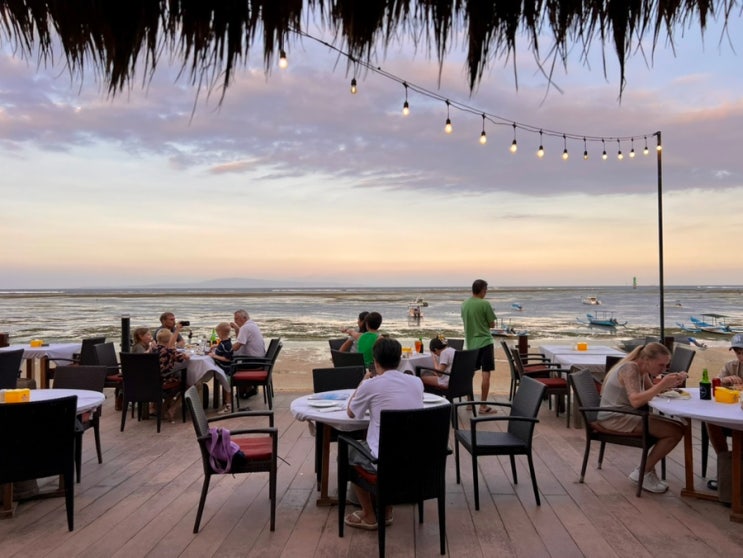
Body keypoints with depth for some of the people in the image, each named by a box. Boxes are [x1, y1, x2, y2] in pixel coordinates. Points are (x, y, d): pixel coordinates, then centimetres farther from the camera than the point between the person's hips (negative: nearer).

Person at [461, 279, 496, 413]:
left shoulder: (464, 304, 6)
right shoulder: (485, 304, -12)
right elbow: (492, 324, -6)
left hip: (470, 343, 6)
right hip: (484, 342, -6)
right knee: (486, 374, -2)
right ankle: (483, 406, -2)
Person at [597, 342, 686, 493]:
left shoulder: (641, 370, 9)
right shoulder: (629, 369, -19)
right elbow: (636, 401, -31)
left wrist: (671, 384, -4)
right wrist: (662, 384, -31)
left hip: (626, 415, 10)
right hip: (615, 419, -10)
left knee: (678, 427, 1)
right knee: (675, 432, -17)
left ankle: (647, 469, 8)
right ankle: (643, 473, -3)